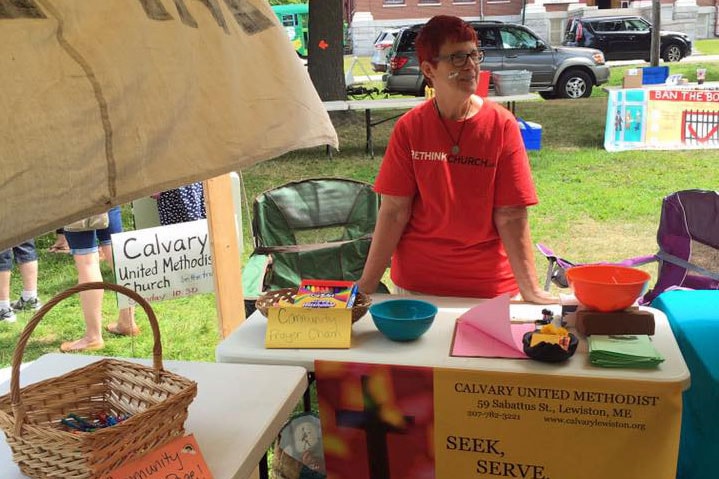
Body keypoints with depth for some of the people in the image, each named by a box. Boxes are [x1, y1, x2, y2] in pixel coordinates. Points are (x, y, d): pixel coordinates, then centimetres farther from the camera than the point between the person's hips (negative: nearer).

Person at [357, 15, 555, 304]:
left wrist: (530, 289, -16)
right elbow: (394, 212, -7)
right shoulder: (409, 128, -7)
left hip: (489, 283, 0)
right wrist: (367, 285, -10)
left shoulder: (501, 125, -9)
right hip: (416, 281, 1)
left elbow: (511, 217, -11)